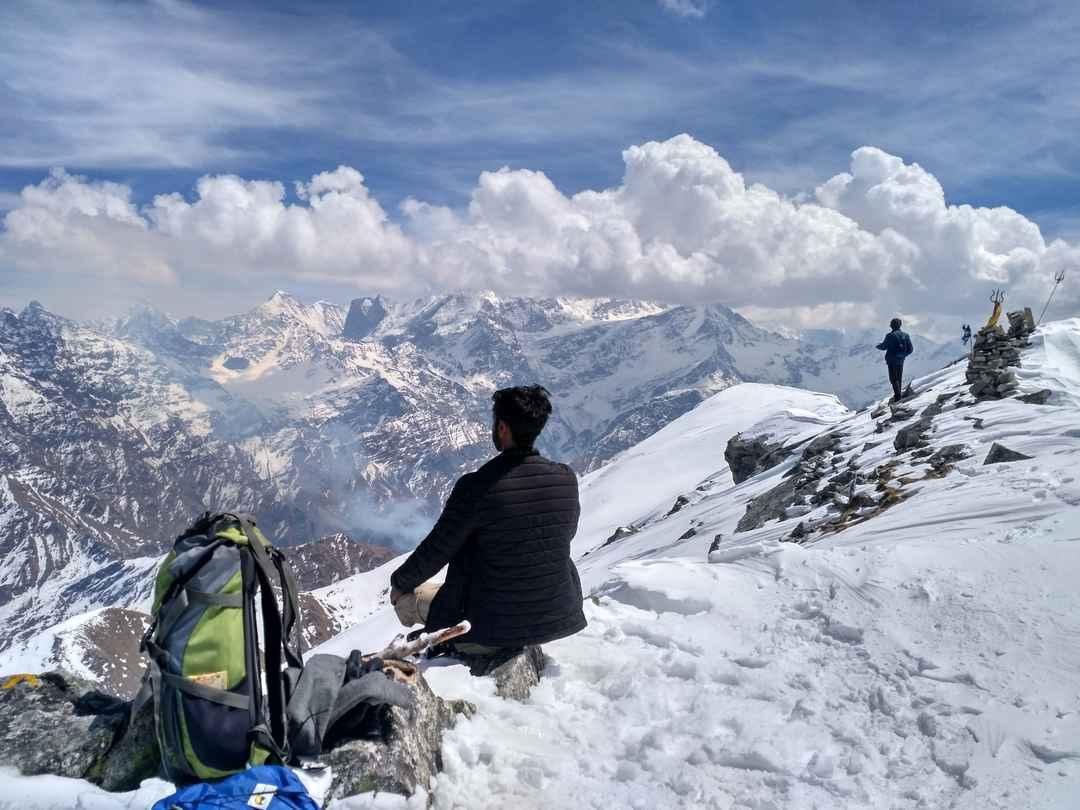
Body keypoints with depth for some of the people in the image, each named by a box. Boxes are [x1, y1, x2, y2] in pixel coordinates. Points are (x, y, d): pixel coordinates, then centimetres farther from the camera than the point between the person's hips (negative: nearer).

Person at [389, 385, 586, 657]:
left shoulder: (476, 487, -21)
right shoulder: (567, 478, -8)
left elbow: (435, 551, -9)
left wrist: (399, 582, 11)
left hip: (496, 628, -3)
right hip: (560, 620, 4)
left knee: (407, 597, 17)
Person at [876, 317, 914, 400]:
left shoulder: (890, 336, -17)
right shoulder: (905, 335, 0)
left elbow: (883, 347, -6)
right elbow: (911, 349, 3)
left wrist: (878, 345, 16)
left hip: (892, 360, -6)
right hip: (901, 360, 6)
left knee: (893, 378, 0)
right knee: (899, 378, 19)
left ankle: (897, 396, -6)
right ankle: (898, 394, 27)